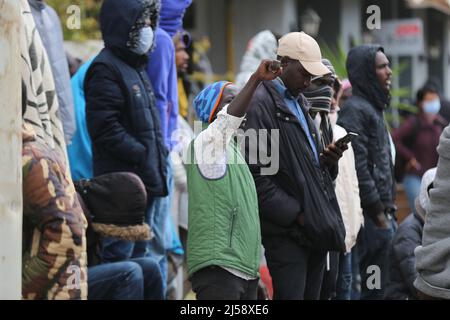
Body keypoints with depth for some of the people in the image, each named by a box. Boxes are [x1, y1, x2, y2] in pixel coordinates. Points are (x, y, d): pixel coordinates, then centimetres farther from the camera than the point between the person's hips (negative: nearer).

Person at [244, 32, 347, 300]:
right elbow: (256, 172, -16)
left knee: (312, 294, 10)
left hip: (316, 226, 9)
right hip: (287, 231, -9)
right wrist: (293, 213, -16)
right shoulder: (260, 103, -10)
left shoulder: (299, 103, 20)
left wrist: (328, 160, 5)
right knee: (291, 294, -10)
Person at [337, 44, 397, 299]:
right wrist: (379, 213, -16)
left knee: (377, 287, 11)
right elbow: (359, 169, -18)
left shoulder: (375, 108, 19)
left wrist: (389, 208, 16)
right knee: (370, 288, -6)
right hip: (370, 219, -9)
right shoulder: (354, 110, -11)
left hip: (382, 215, 9)